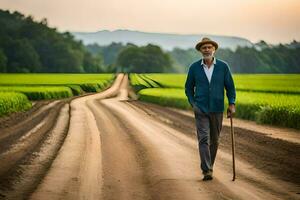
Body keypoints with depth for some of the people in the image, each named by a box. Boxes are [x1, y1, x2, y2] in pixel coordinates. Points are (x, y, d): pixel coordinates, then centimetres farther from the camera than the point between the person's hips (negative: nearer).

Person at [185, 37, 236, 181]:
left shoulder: (223, 66, 0)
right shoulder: (194, 67, 0)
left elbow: (230, 86, 5)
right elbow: (189, 88, 10)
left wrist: (232, 104, -7)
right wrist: (193, 104, -2)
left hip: (217, 109, 2)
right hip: (201, 110, -1)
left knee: (214, 140, 10)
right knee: (203, 139, -13)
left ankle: (209, 166, 28)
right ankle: (207, 171, -16)